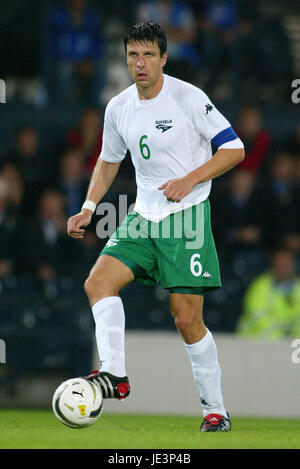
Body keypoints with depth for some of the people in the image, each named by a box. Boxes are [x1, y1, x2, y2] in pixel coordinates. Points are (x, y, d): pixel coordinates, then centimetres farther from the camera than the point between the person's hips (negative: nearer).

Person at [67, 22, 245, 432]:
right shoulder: (118, 108, 6)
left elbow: (234, 148, -8)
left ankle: (215, 409, 6)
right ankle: (115, 375, -15)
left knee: (187, 318, -7)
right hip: (144, 214, 5)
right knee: (98, 281, -16)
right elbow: (109, 160, 23)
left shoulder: (188, 98, -10)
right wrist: (89, 208, 10)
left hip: (188, 214, -5)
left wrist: (190, 180, -19)